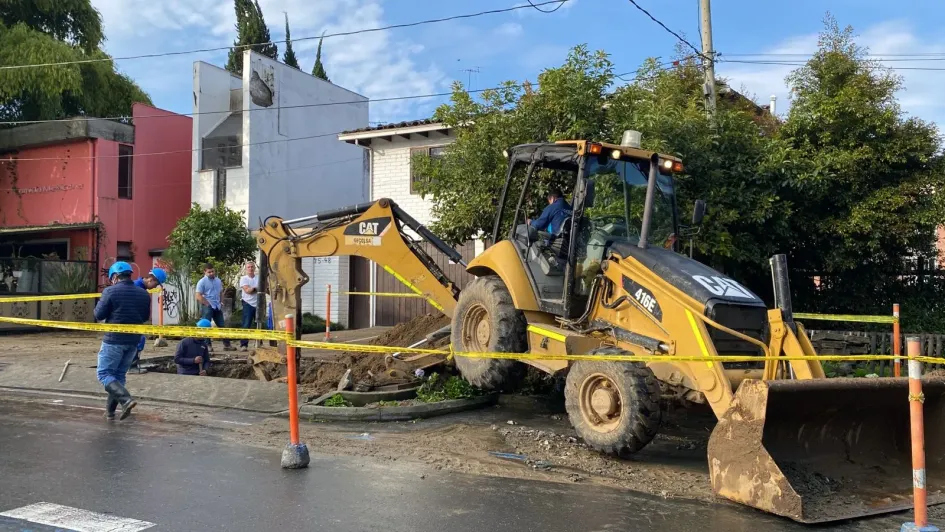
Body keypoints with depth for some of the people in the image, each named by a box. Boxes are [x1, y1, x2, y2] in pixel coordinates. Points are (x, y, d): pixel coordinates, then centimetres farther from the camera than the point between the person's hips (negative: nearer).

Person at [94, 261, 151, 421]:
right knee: (119, 374, 15)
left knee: (104, 373, 1)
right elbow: (145, 317, 14)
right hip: (133, 341, 6)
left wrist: (100, 304, 11)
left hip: (113, 340, -6)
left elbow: (99, 315, -7)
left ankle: (126, 400, -18)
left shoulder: (110, 291, -11)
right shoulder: (143, 294, 5)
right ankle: (110, 410, 18)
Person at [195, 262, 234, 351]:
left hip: (217, 307, 7)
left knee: (222, 326, 8)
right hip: (207, 307, -6)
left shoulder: (218, 281, 11)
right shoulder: (202, 282, -8)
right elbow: (199, 296, -13)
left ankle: (227, 345, 12)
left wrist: (221, 302, 11)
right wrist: (208, 304, -13)